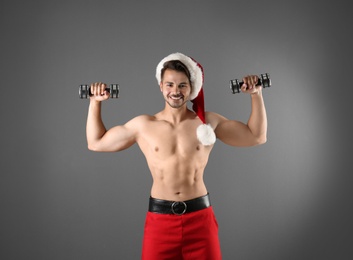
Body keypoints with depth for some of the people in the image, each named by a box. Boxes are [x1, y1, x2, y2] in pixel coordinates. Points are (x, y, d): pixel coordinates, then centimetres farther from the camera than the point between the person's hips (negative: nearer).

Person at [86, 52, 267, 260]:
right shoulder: (143, 125, 2)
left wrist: (256, 95, 3)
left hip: (200, 216, 0)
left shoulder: (209, 121, 2)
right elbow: (96, 143, 11)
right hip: (160, 217, 0)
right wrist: (95, 102, 7)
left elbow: (257, 137, 8)